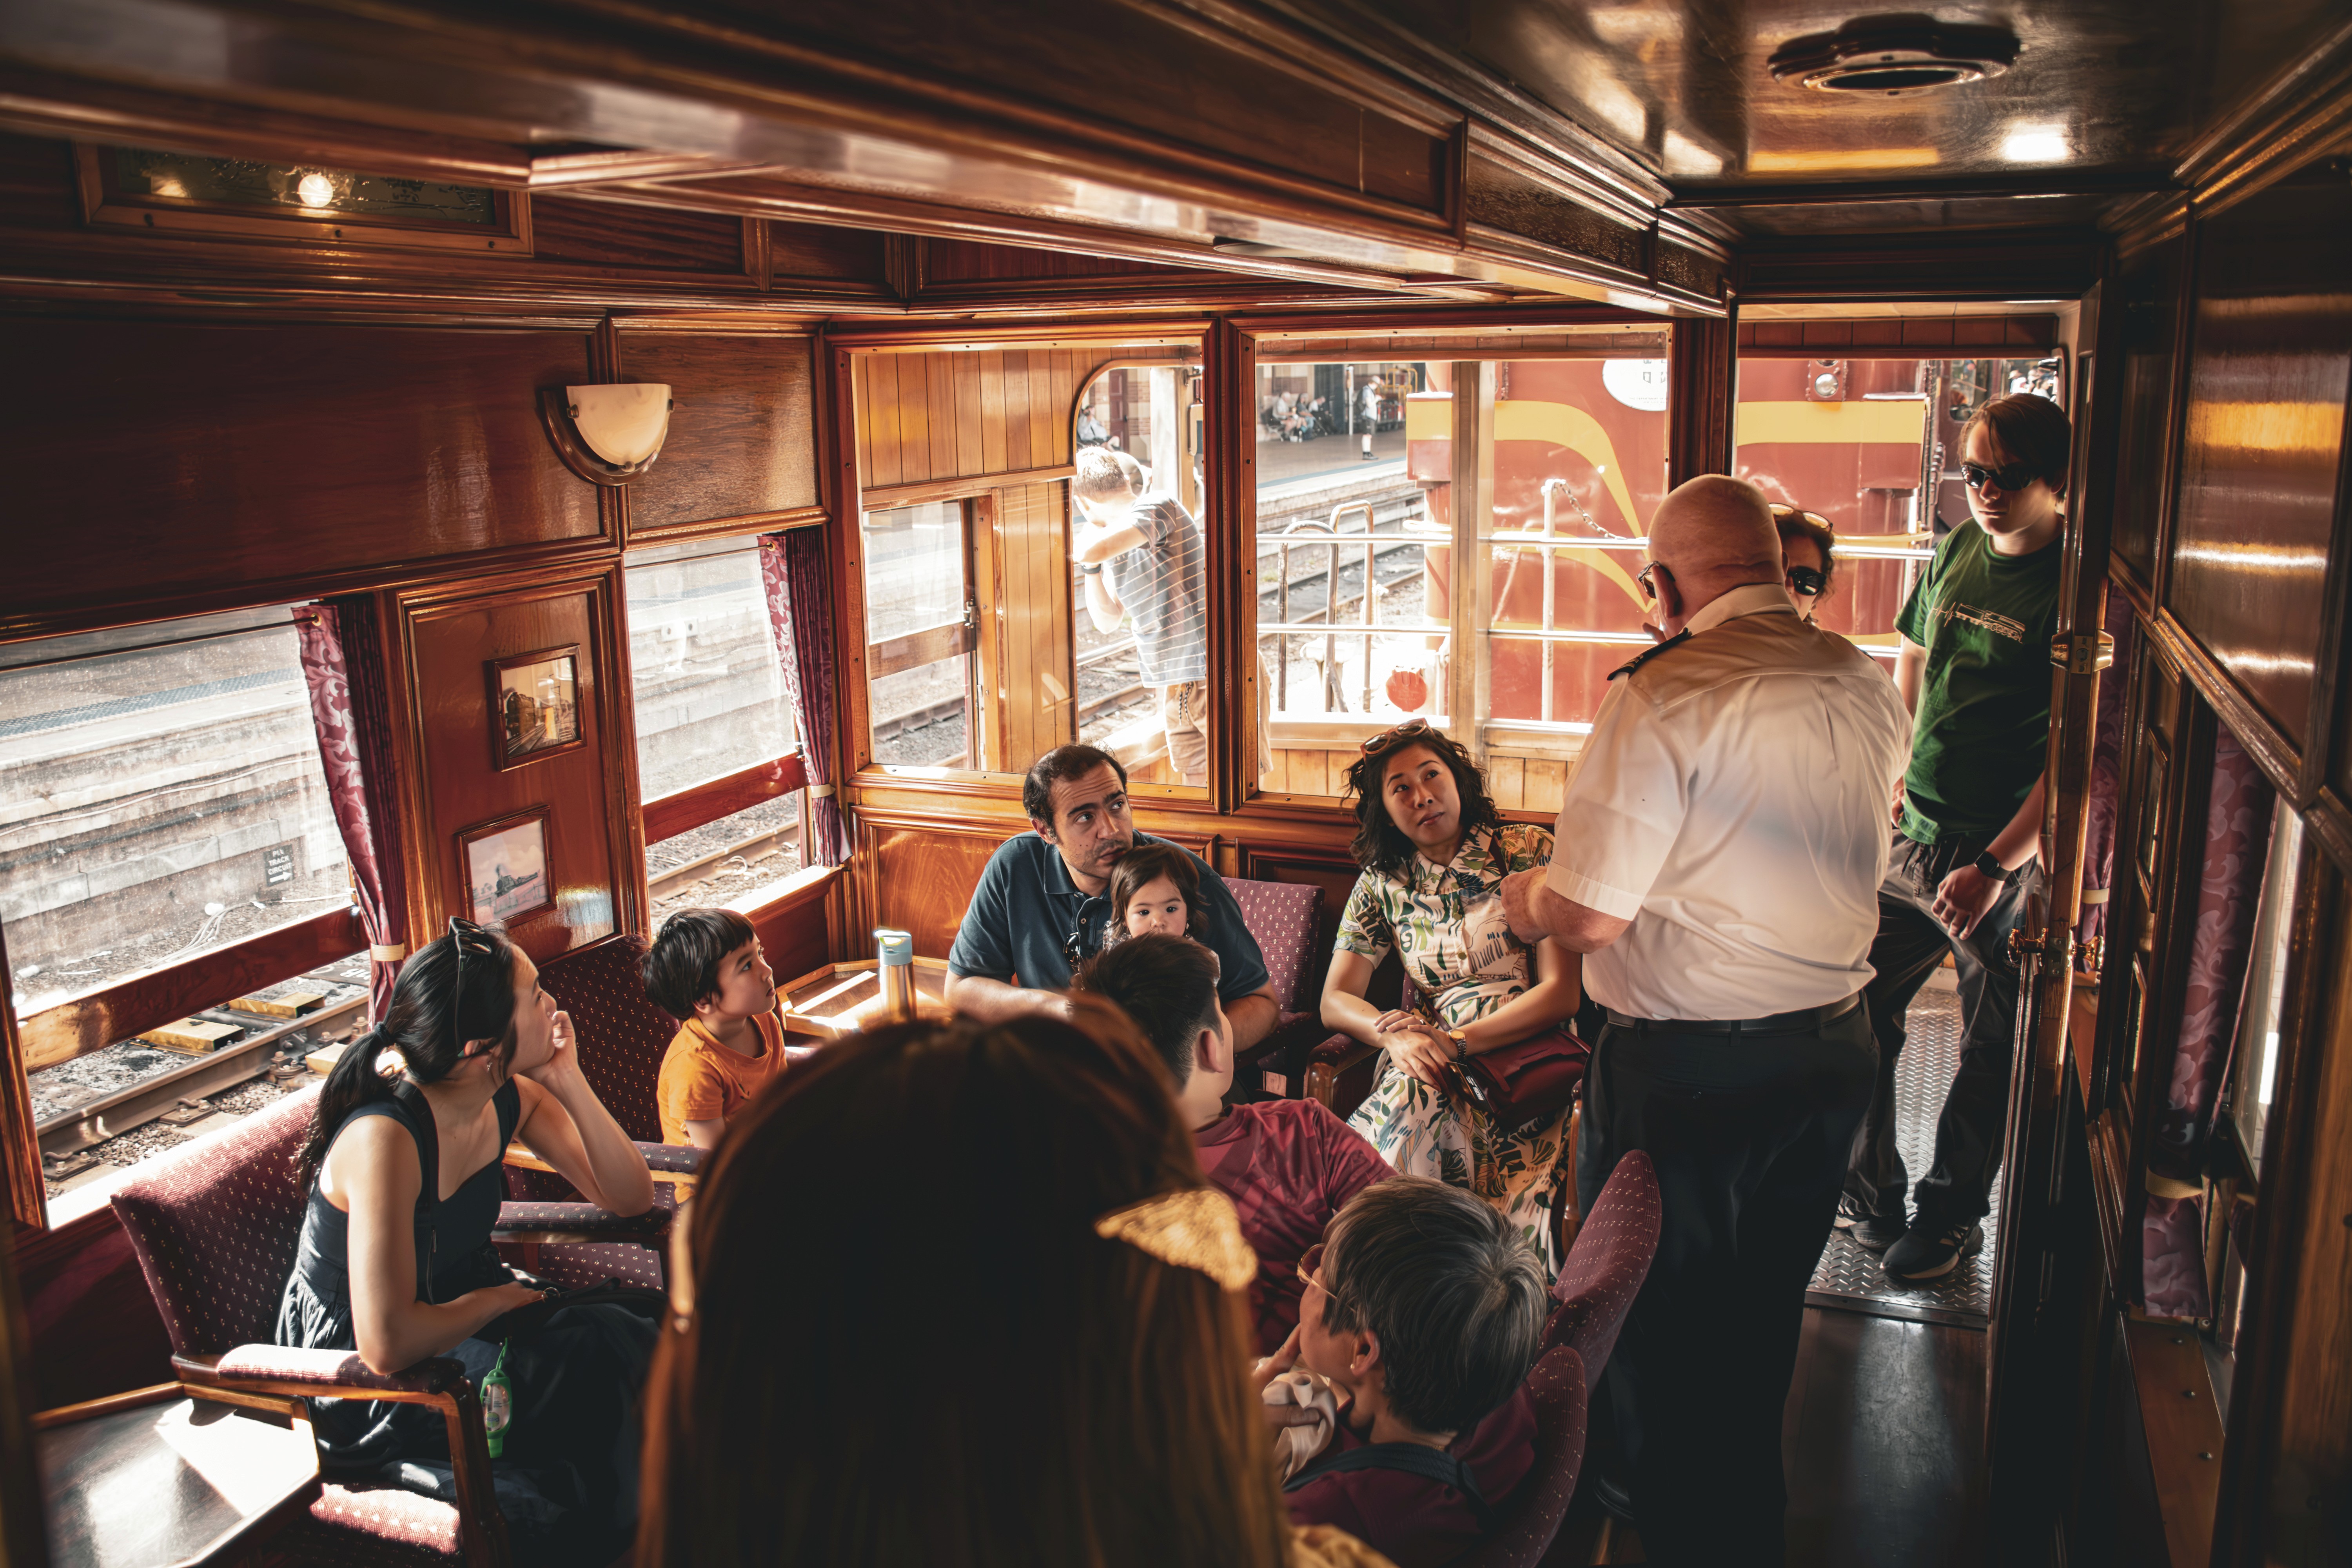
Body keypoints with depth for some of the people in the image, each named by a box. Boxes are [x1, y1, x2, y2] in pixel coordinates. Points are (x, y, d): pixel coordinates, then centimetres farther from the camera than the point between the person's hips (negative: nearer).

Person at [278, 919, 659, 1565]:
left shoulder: (513, 1099, -9)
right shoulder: (384, 1137, -32)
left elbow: (630, 1197, -6)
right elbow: (387, 1345, -37)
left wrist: (568, 1082, -18)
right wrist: (497, 1299, -18)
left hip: (454, 1309, 7)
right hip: (351, 1375, -7)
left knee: (641, 1336, -16)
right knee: (591, 1359, -25)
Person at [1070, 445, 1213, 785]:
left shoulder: (1157, 506, -11)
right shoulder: (1116, 539, 13)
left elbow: (1093, 549, -26)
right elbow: (1107, 620, 17)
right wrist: (1090, 568, 4)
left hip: (1209, 677, -8)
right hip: (1171, 688, 8)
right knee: (1196, 780, 11)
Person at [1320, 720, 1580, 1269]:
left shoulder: (1529, 852, 0)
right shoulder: (1383, 883, 11)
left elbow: (1563, 992, -6)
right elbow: (1336, 999, 10)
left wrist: (1458, 1042, -17)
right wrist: (1395, 1033, -13)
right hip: (1429, 1061, 3)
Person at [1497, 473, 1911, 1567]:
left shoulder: (1663, 695, -20)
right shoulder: (1870, 689, 2)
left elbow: (1589, 916, -20)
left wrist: (1524, 896, 1)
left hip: (1685, 1074, -7)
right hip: (1833, 1053, 7)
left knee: (1656, 1335, 12)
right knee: (1762, 1325, 24)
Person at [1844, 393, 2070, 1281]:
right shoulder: (1954, 552, 6)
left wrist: (1994, 866, -21)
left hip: (2005, 853, -6)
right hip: (1910, 835, 6)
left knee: (1991, 1049, 9)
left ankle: (1952, 1216, 27)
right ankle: (1867, 1193, 29)